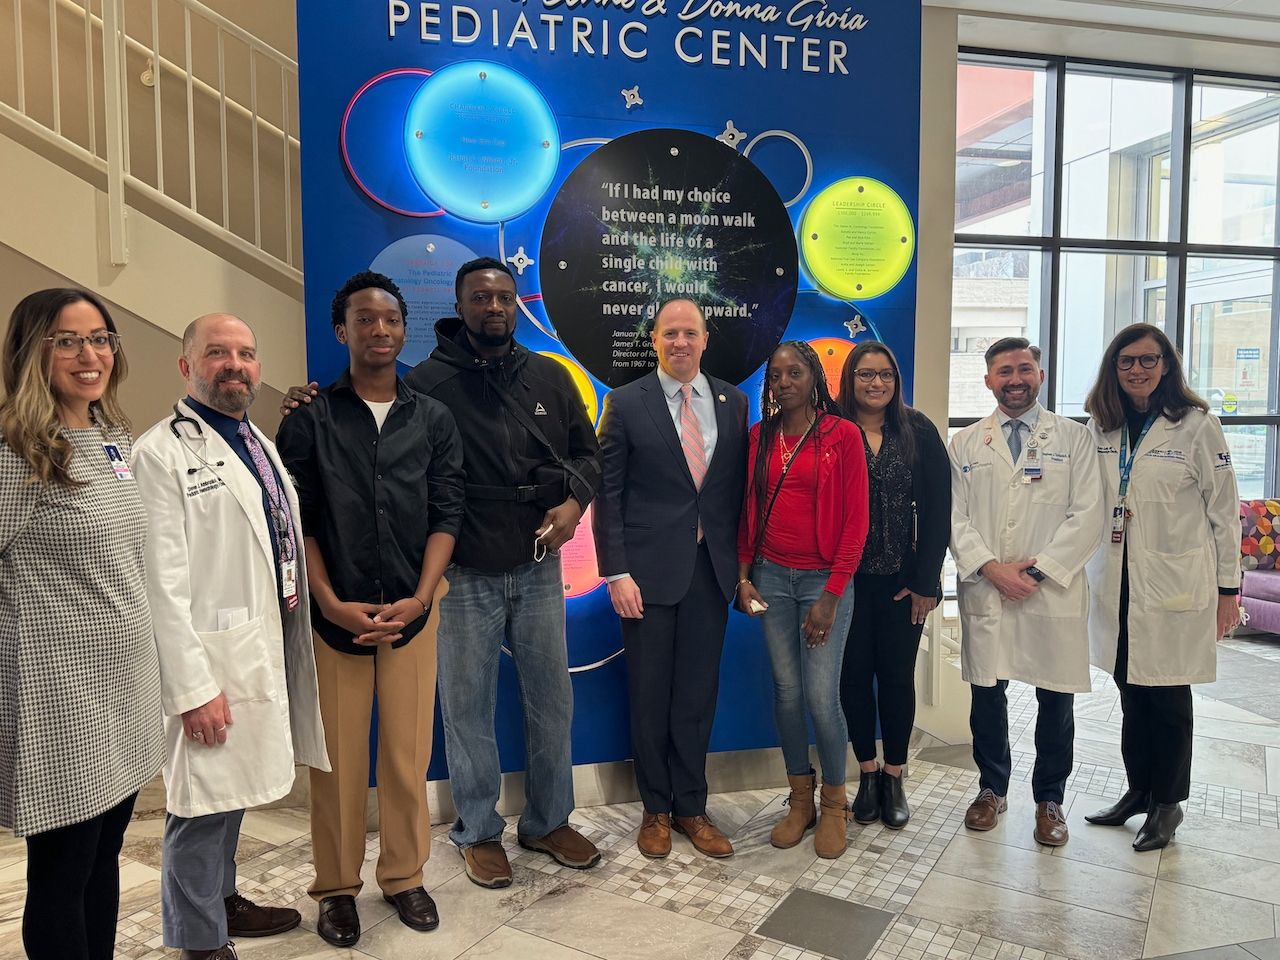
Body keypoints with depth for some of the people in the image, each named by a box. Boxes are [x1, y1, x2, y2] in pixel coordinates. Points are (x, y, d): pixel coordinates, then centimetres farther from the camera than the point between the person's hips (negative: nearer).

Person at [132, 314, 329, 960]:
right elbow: (162, 583, -17)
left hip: (269, 644, 8)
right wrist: (192, 687, -19)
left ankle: (222, 899, 40)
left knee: (232, 792, 21)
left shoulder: (259, 444, 14)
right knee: (202, 803, 6)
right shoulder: (162, 452, -12)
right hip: (213, 658, -8)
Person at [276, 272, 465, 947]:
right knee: (338, 758, 6)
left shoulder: (433, 421, 7)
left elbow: (446, 514, 2)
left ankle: (404, 875, 26)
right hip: (334, 615, -1)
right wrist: (333, 604, -9)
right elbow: (297, 522, -1)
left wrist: (419, 597, -8)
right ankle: (337, 886, 24)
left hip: (411, 612, 2)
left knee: (409, 754, 7)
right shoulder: (309, 420, 2)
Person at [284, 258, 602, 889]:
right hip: (464, 576, -3)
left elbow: (585, 451, 12)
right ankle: (478, 831, 30)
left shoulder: (548, 377, 6)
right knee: (467, 708, 9)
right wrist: (307, 412, -19)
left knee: (552, 699, 13)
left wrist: (575, 501, -5)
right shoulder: (427, 382, -5)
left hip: (538, 569, 4)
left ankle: (549, 821, 34)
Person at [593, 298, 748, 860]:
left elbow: (738, 488, 9)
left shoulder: (733, 402, 7)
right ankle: (656, 809, 28)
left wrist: (741, 561, 4)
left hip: (711, 570, 3)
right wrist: (616, 572, -11)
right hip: (649, 571, -2)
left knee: (698, 692, 11)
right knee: (650, 695, 9)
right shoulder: (626, 404, -2)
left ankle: (691, 807, 28)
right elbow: (608, 493, -4)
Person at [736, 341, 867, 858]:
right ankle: (800, 800, 25)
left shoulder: (842, 435, -5)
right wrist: (743, 575, 4)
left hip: (824, 579, -3)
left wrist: (831, 595, -11)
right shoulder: (759, 437, 7)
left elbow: (856, 520, -7)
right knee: (786, 691, 7)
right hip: (771, 577, 3)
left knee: (821, 696, -5)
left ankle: (833, 803, 19)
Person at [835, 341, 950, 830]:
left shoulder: (919, 432, 2)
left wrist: (927, 580, -5)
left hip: (903, 581, 1)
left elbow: (937, 510, 0)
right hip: (846, 579, -1)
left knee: (897, 675, 9)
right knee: (855, 674, 7)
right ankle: (867, 775, 25)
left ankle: (894, 777, 25)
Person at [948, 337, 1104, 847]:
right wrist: (990, 567, -12)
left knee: (1056, 700, 7)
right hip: (984, 592, 1)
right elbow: (954, 516, 2)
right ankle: (991, 789, 29)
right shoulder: (965, 444, 8)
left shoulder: (1074, 438, 4)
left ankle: (1049, 799, 26)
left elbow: (1087, 516, -4)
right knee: (986, 694, 9)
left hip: (1054, 593, -1)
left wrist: (1038, 570, -13)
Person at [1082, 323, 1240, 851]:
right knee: (1131, 693, 12)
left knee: (1168, 697, 6)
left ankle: (1167, 803, 23)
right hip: (1118, 584, 4)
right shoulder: (1102, 428, 7)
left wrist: (1228, 588, -3)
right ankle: (1138, 789, 29)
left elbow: (1224, 511, -4)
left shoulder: (1197, 425, -6)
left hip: (1175, 586, -4)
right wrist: (1087, 572, 8)